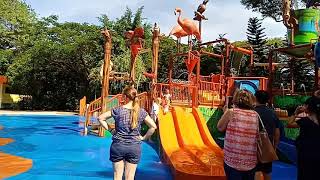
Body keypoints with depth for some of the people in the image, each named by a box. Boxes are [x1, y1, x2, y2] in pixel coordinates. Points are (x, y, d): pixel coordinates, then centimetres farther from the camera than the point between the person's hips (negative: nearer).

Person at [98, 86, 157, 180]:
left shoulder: (117, 110, -7)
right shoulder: (141, 112, -6)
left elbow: (100, 118, -1)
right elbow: (153, 126, -9)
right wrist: (144, 137, 2)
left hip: (118, 146, 0)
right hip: (134, 147, 1)